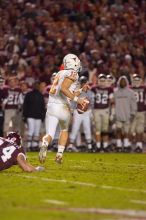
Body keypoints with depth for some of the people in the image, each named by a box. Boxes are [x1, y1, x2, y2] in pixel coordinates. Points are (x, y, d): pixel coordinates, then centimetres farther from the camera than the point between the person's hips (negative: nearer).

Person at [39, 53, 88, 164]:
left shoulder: (60, 73, 20)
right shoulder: (73, 74, -3)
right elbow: (63, 88, -19)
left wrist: (81, 90, 31)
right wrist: (77, 99, -17)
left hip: (51, 106, 4)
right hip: (63, 107, -4)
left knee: (50, 134, -3)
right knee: (64, 130, 24)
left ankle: (44, 145, -35)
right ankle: (59, 154, 18)